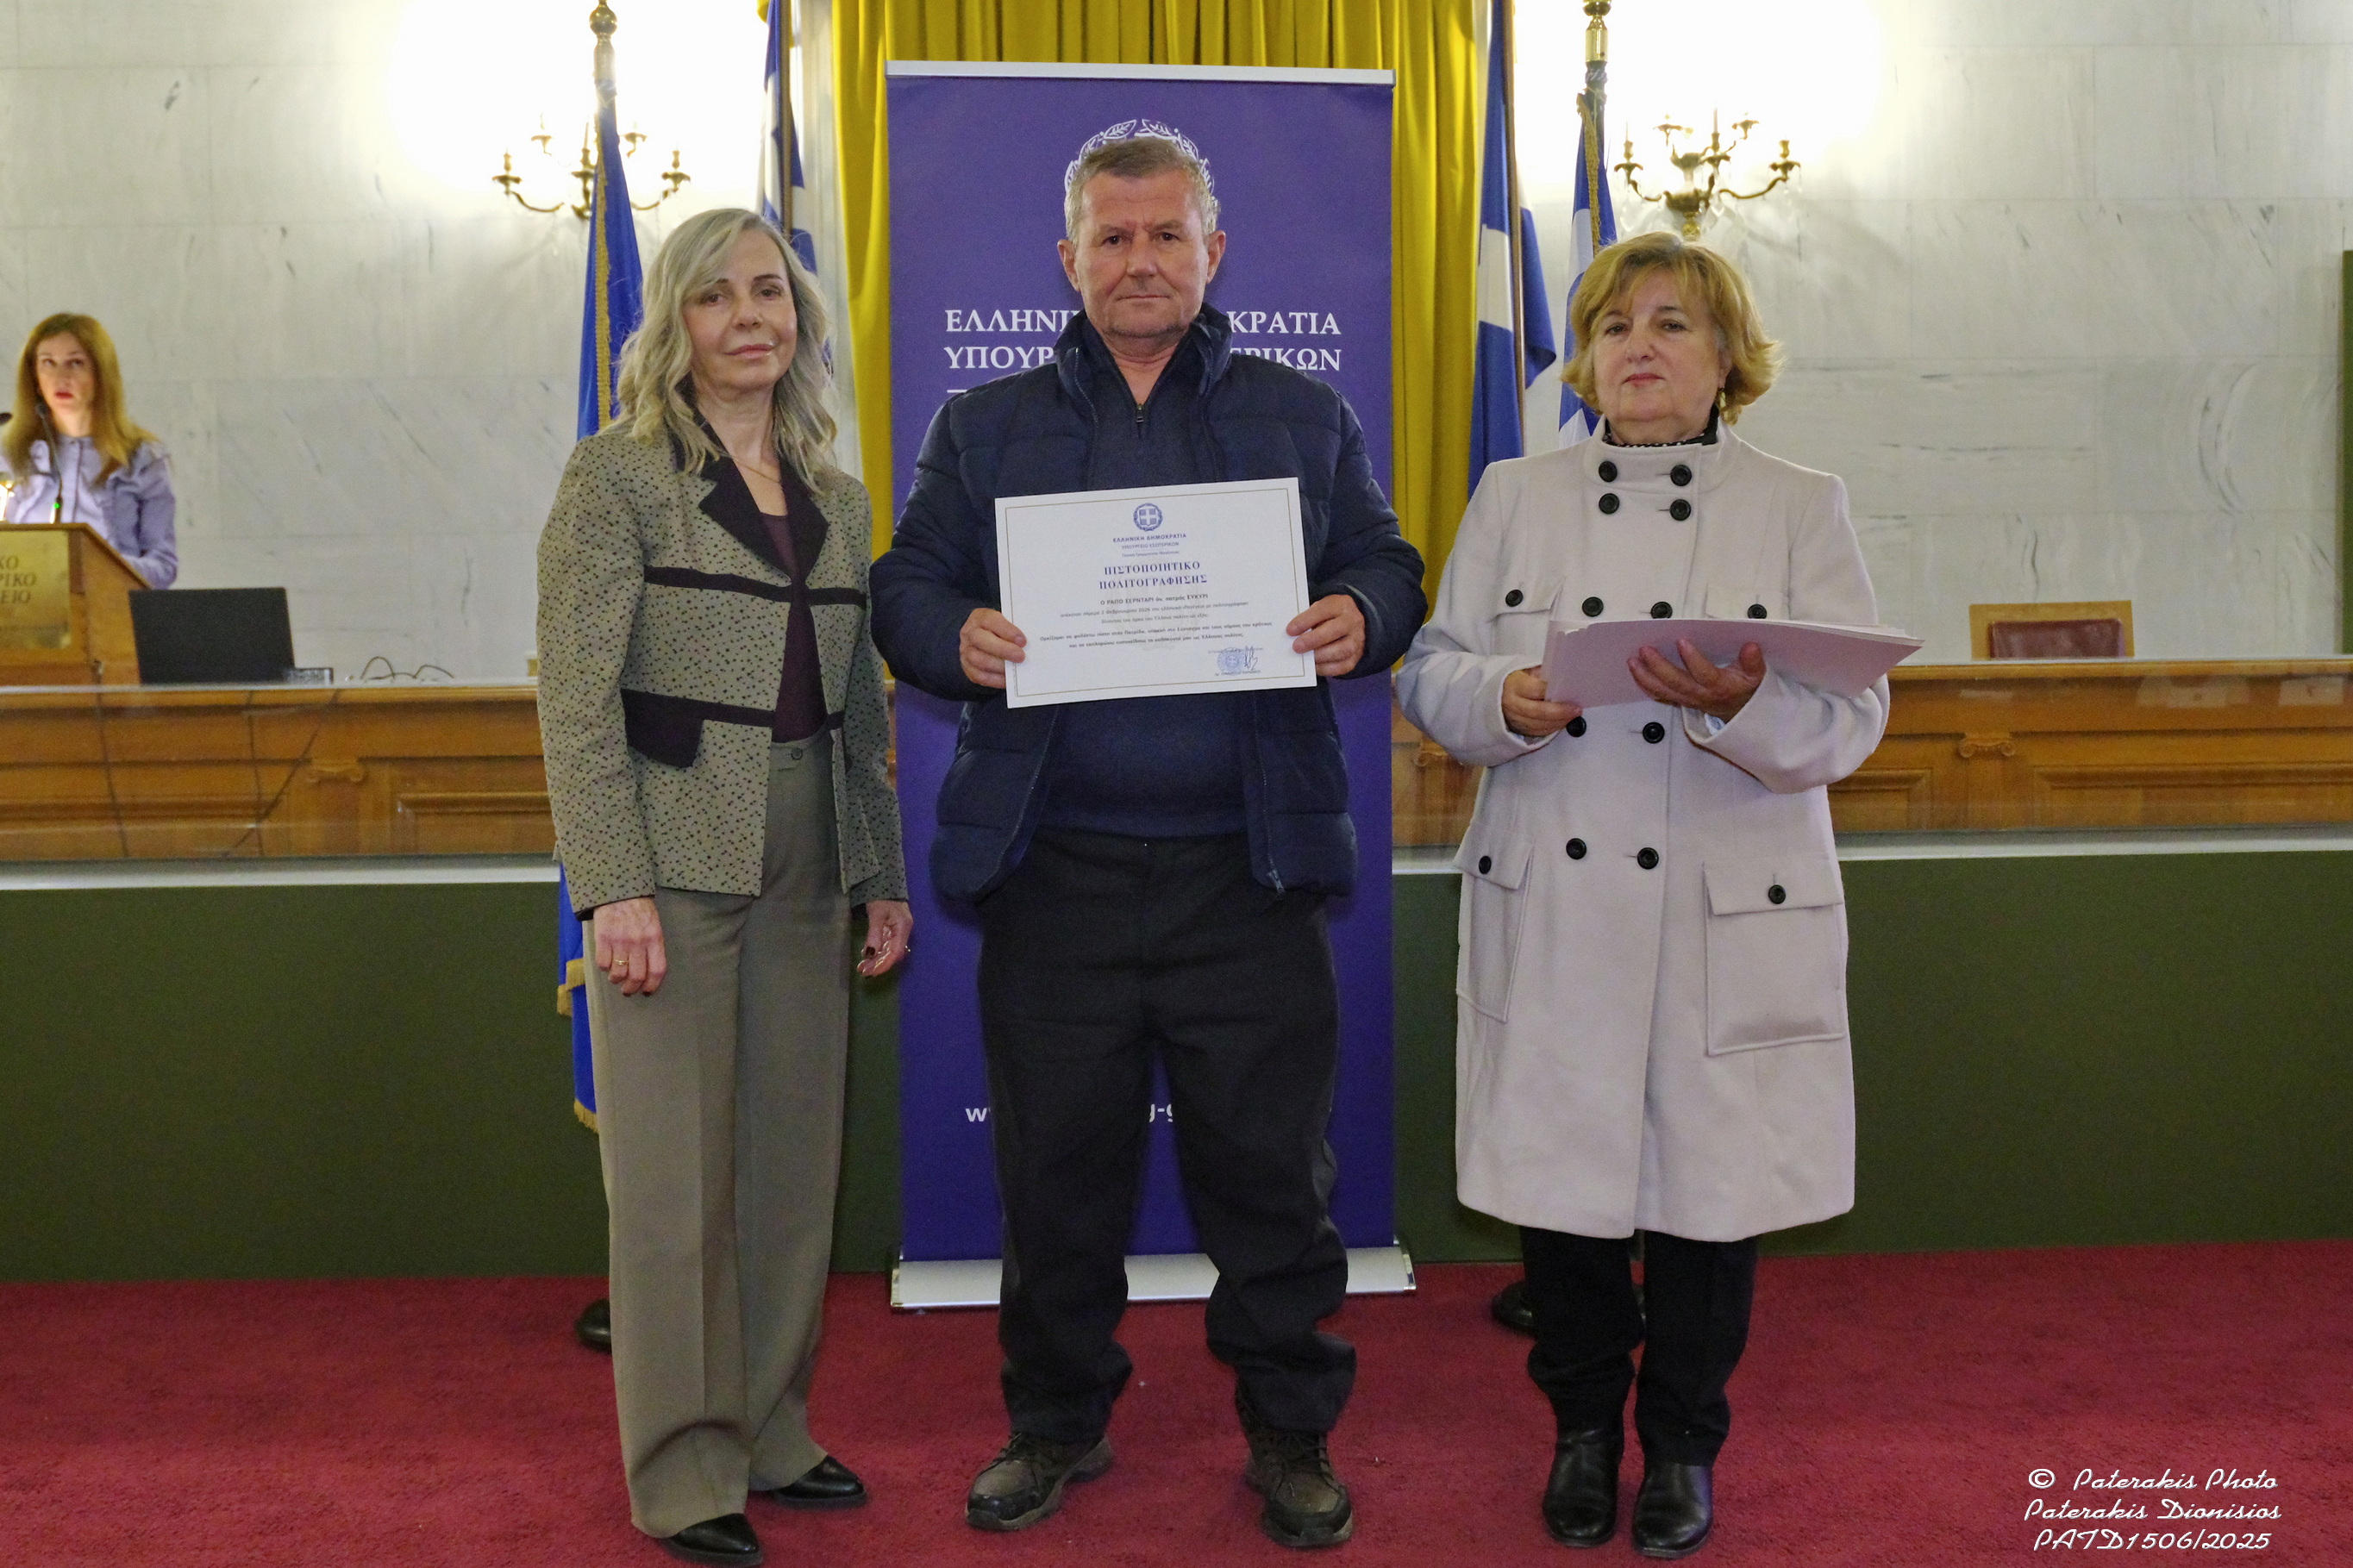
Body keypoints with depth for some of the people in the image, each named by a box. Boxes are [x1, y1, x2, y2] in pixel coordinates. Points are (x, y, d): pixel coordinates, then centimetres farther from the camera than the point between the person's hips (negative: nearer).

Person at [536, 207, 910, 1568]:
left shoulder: (838, 498, 13)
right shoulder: (618, 476, -3)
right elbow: (576, 696, -9)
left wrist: (884, 876, 12)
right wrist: (615, 887, -16)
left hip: (805, 877, 6)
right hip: (675, 867, -5)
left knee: (796, 1167, 11)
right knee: (677, 1176, 2)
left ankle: (770, 1435, 26)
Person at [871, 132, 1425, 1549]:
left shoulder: (1307, 419, 14)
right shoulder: (983, 427, 14)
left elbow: (1386, 569, 11)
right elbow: (905, 589, 9)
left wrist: (1362, 619, -12)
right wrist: (957, 638, -14)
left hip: (1248, 870, 0)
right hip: (1055, 872, 1)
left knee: (1271, 1163, 5)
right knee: (1058, 1164, 9)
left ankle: (1292, 1433, 21)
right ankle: (1058, 1422, 27)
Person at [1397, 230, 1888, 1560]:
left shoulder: (1802, 507, 5)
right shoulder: (1514, 500, 10)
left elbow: (1849, 723, -4)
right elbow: (1431, 672, 6)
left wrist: (1742, 703, -25)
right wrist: (1506, 701, -16)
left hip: (1729, 915, -1)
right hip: (1550, 912, 1)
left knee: (1711, 1178, 8)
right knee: (1558, 1173, 7)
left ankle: (1684, 1443, 30)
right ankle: (1584, 1424, 31)